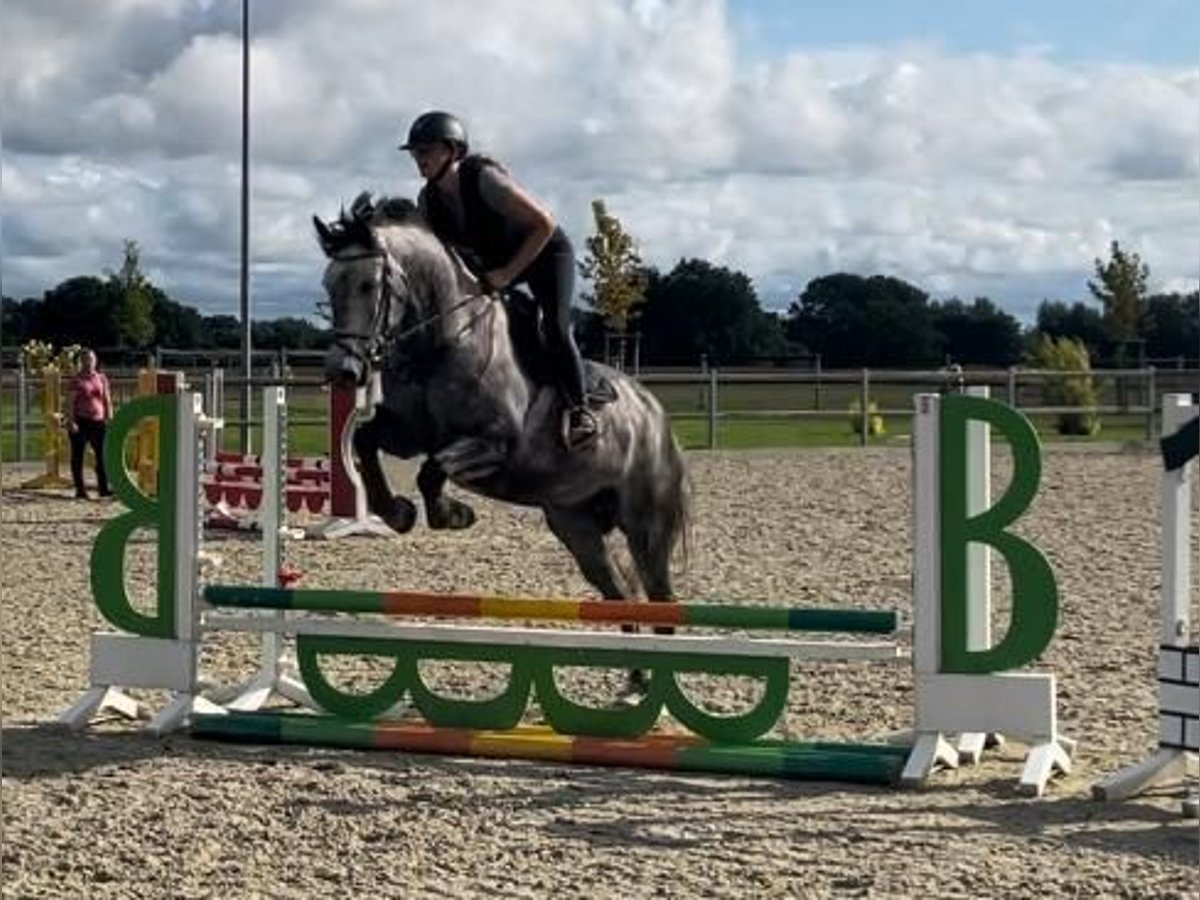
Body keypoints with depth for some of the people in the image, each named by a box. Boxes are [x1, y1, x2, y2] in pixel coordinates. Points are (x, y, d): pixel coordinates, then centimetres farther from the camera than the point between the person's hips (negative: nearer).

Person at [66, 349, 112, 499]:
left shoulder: (101, 378, 10)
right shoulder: (77, 380, 0)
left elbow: (107, 401, 14)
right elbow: (70, 402, -3)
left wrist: (110, 419, 7)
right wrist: (71, 422, -12)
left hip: (98, 421, 3)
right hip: (80, 421, -3)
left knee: (102, 454, -4)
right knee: (78, 456, 2)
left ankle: (103, 488, -2)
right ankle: (80, 489, 8)